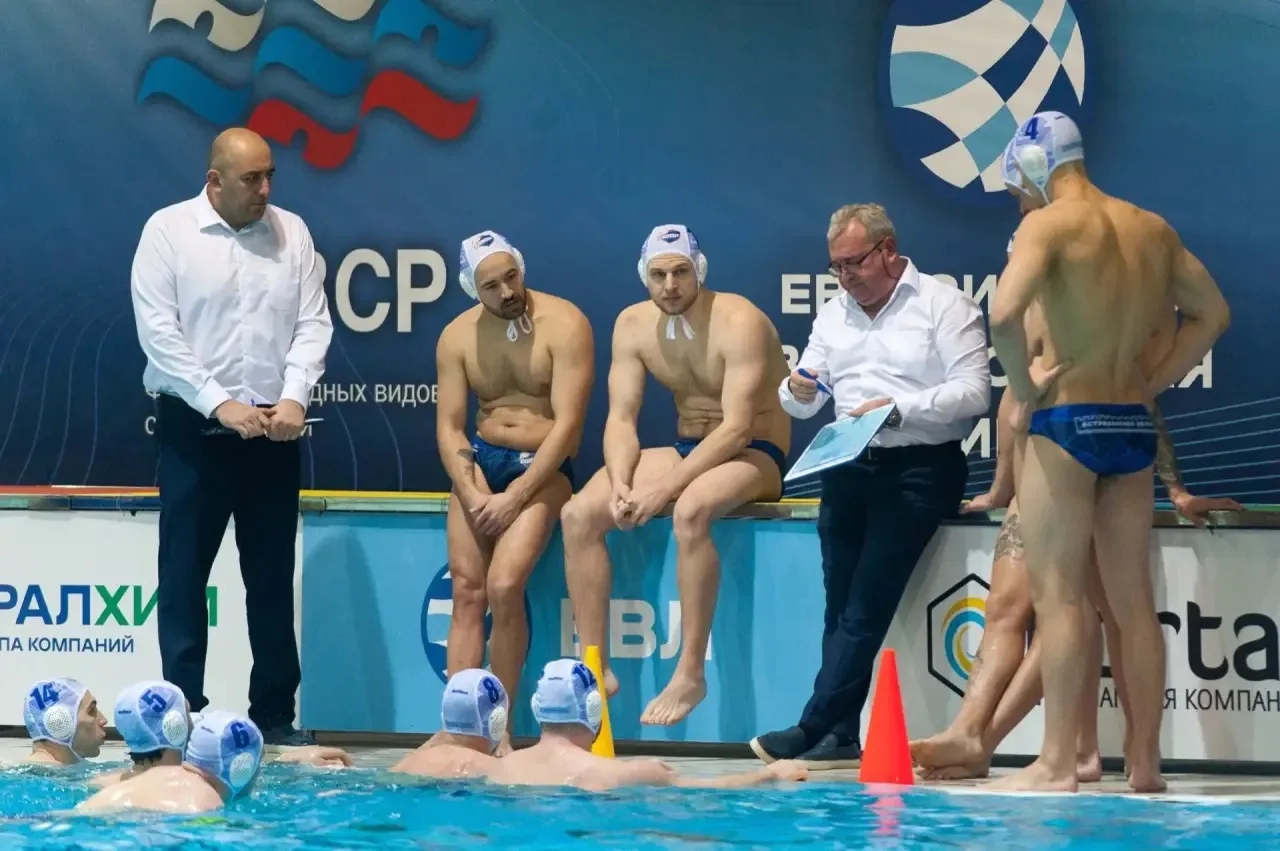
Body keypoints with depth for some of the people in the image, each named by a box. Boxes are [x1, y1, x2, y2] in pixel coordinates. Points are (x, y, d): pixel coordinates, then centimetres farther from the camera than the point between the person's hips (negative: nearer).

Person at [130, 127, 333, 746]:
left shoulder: (291, 233, 6)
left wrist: (293, 397, -13)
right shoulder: (169, 231, -4)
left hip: (273, 427, 3)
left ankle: (276, 715, 13)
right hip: (193, 425, -3)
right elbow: (158, 331, -10)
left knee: (273, 575, 7)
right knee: (184, 571, 0)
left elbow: (313, 324, 3)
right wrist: (220, 404, -16)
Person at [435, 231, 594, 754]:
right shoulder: (458, 337, 4)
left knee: (504, 586, -22)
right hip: (481, 459, 5)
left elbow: (567, 424, -16)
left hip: (543, 466, -5)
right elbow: (449, 426, 1)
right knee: (466, 589, -9)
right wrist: (472, 494, -16)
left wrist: (514, 497, -20)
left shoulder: (563, 325, -11)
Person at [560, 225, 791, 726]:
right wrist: (621, 483, -23)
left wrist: (666, 486, -33)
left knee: (690, 511, -39)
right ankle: (595, 666, -10)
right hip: (686, 451, 7)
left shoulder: (739, 323, -19)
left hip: (754, 455, -7)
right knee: (578, 514, -14)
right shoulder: (633, 324, 1)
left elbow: (737, 429, -26)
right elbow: (621, 418, -2)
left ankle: (691, 673, -31)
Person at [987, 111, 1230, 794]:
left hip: (1067, 424, -6)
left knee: (1058, 596, -5)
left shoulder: (1050, 224, -10)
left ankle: (1057, 764, -7)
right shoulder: (1153, 229, 12)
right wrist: (1152, 383, 16)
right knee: (1134, 600, 10)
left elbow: (1004, 313, -25)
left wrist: (1025, 395, -12)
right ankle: (1145, 763, 12)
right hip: (1133, 428, 6)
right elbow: (1213, 312, 20)